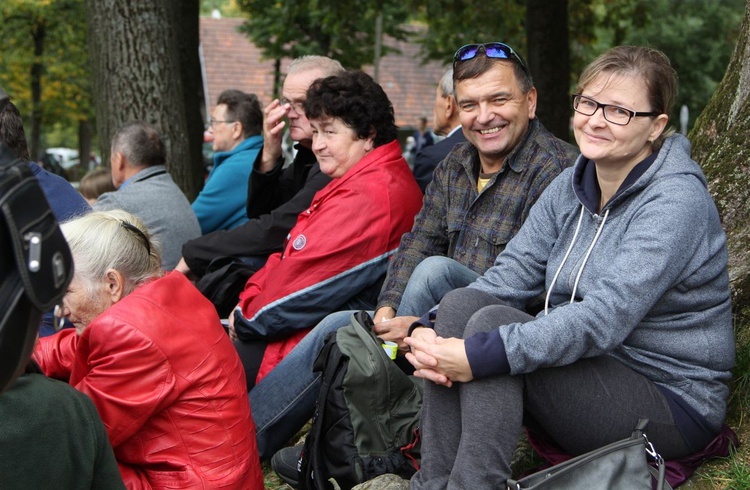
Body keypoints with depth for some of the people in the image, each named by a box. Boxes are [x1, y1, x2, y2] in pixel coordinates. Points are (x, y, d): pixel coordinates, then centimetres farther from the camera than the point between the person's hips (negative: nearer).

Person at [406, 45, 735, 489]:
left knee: (495, 322, -25)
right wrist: (432, 335, -22)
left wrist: (481, 355, -35)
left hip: (671, 400, -7)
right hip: (585, 373, 7)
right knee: (461, 302, -14)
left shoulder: (676, 200, -17)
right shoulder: (572, 186, 7)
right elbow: (509, 277, -3)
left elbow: (606, 317, -28)